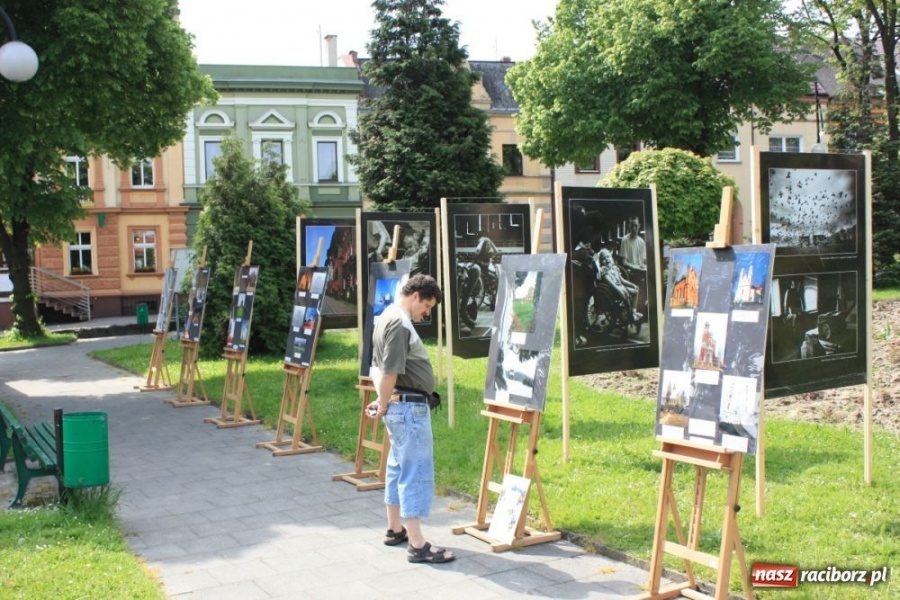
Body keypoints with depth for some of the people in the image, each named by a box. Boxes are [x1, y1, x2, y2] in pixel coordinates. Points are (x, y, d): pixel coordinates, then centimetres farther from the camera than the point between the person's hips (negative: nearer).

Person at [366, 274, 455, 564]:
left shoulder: (387, 318, 16)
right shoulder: (400, 324, -17)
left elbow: (378, 368, 18)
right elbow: (390, 372, -23)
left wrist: (382, 400, 10)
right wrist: (384, 405, -11)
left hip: (399, 406, 11)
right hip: (410, 407, -11)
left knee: (398, 466, 18)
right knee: (416, 471, -7)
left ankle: (394, 529, 30)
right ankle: (417, 545, -4)